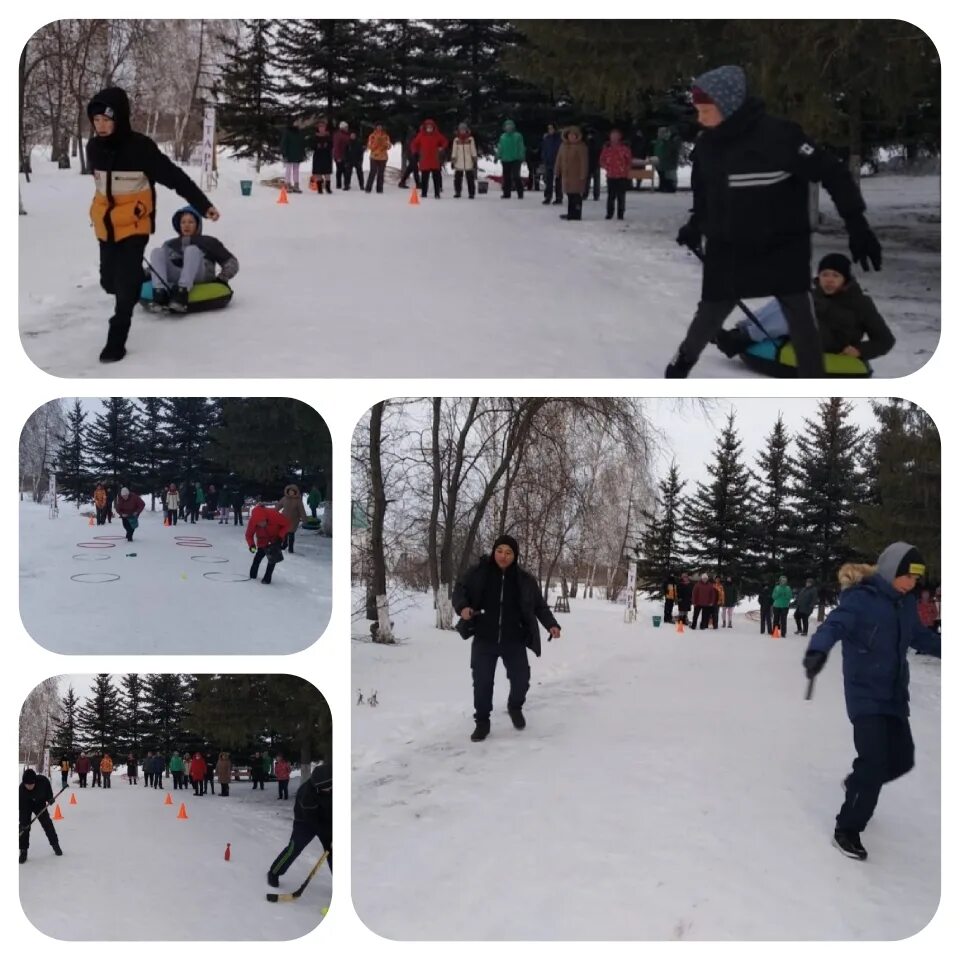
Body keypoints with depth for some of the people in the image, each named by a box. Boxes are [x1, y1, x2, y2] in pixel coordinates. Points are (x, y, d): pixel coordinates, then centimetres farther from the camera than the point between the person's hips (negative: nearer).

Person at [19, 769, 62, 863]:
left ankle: (55, 845, 20)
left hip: (40, 803, 2)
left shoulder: (42, 780, -34)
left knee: (47, 823, 5)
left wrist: (50, 798, -11)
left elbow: (48, 786, -7)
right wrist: (23, 822, -37)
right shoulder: (21, 790, -37)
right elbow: (22, 808, -34)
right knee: (24, 826, -12)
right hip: (26, 806, -2)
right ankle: (23, 851, 0)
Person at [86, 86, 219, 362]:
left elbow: (174, 177, -19)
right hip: (106, 225, 5)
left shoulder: (140, 147, -19)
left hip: (134, 224, -5)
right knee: (109, 281, 11)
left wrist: (202, 204, -23)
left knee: (126, 284, -9)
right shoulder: (94, 147, -4)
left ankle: (116, 340, 1)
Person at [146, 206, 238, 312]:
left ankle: (181, 293, -52)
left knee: (192, 250, -27)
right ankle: (160, 293, -43)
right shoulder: (170, 244, 31)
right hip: (174, 279, 3)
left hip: (201, 277, -2)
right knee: (157, 252, -17)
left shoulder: (209, 242, 24)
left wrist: (221, 278, 0)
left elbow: (232, 262, 16)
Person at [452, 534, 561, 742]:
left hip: (514, 641, 1)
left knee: (521, 679, 1)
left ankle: (515, 707, 34)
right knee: (482, 682, 2)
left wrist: (552, 625, -8)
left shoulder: (525, 580, -2)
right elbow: (459, 590, 4)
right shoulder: (479, 573, -6)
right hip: (484, 640, -1)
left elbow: (540, 606, 6)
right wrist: (462, 607, -17)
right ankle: (482, 721, 22)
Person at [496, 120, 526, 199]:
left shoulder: (518, 136, -1)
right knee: (506, 178, 7)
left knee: (516, 176, -11)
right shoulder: (503, 137, 9)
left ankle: (520, 194, -5)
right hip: (505, 160, 4)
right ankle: (506, 194, 15)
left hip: (515, 160, -4)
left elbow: (521, 147, -2)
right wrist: (498, 156, 5)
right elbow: (500, 147, 13)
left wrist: (521, 157, -9)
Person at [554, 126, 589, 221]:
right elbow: (559, 159, 15)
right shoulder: (563, 145, 9)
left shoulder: (581, 146, -9)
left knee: (577, 195, -5)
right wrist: (558, 171, 11)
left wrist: (583, 174, -16)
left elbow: (584, 161, -13)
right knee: (570, 194, 13)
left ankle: (576, 214, 0)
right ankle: (571, 213, 21)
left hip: (577, 175, -6)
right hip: (566, 174, 6)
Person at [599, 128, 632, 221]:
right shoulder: (606, 148, 5)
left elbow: (630, 161, 5)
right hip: (611, 176, 1)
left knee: (621, 196, 0)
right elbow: (602, 160, 11)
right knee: (611, 196, 2)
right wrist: (607, 167, -3)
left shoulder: (624, 148, 0)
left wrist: (625, 169, -6)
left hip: (622, 176, -1)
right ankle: (609, 214, 9)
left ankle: (620, 214, 6)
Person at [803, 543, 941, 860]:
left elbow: (920, 636, 22)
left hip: (895, 695, 8)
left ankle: (857, 784, 42)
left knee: (901, 759, 11)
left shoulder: (905, 602, 6)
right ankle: (847, 830, 3)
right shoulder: (861, 598, -16)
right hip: (866, 695, -7)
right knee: (874, 762, -12)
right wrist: (818, 650, -51)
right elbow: (834, 624, -31)